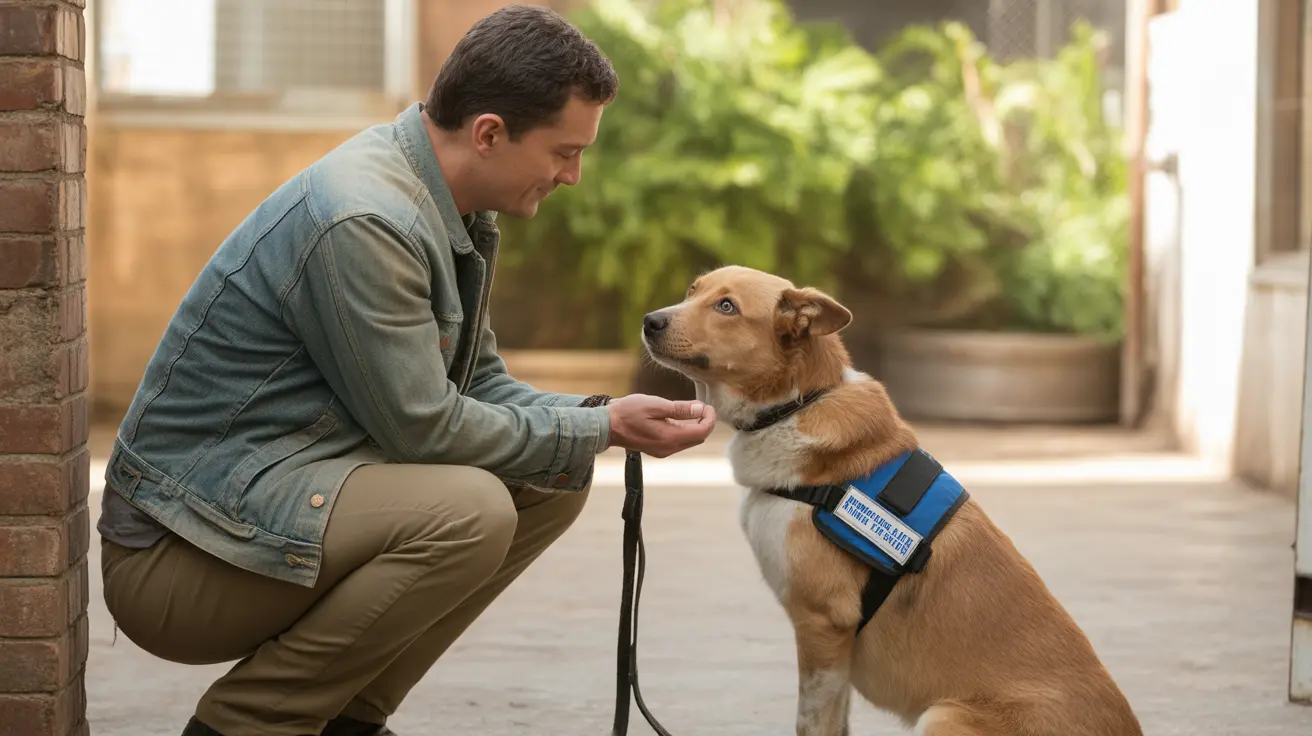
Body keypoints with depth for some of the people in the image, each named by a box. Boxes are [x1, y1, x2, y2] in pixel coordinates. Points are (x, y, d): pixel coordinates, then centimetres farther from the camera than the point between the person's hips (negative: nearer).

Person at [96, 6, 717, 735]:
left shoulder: (460, 210, 6)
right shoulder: (360, 221, -24)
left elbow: (479, 385, 14)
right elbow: (424, 427, -21)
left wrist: (599, 416, -2)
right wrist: (601, 428, -11)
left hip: (278, 496, 10)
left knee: (552, 482, 6)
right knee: (468, 511, -29)